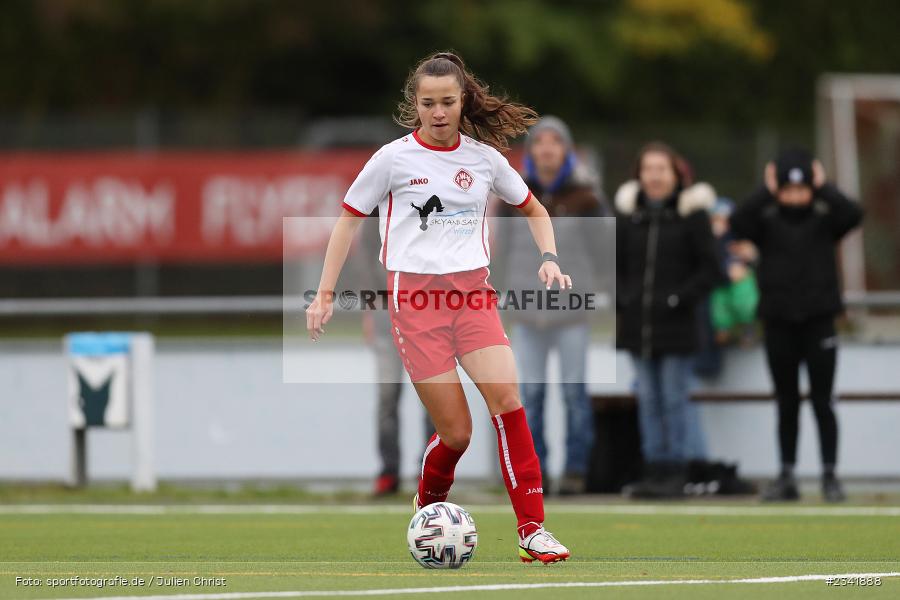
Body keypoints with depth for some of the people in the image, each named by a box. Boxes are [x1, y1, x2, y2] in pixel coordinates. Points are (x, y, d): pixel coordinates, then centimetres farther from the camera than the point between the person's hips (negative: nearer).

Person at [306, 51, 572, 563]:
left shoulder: (484, 157, 8)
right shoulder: (395, 158, 0)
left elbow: (533, 209, 23)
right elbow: (349, 220, 8)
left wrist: (549, 257, 5)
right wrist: (325, 295, 4)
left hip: (473, 292, 2)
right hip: (414, 295, -2)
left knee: (507, 397, -20)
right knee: (456, 432, -7)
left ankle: (532, 530, -16)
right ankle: (428, 509, 24)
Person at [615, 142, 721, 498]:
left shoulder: (692, 214, -3)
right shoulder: (627, 214, 9)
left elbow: (709, 268, -3)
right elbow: (612, 264, 16)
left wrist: (679, 299, -12)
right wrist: (622, 298, 1)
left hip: (676, 325, -4)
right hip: (637, 322, 4)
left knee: (675, 399, -2)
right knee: (648, 400, 7)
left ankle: (676, 472, 3)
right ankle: (654, 471, 12)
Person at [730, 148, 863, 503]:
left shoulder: (824, 217, 0)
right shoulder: (767, 219, 1)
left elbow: (853, 215, -18)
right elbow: (738, 224, -17)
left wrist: (823, 189, -14)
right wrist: (767, 193, -16)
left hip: (818, 320, -1)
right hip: (779, 322, 1)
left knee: (822, 401, 0)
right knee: (786, 403, 8)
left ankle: (830, 475, 5)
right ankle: (786, 476, 13)